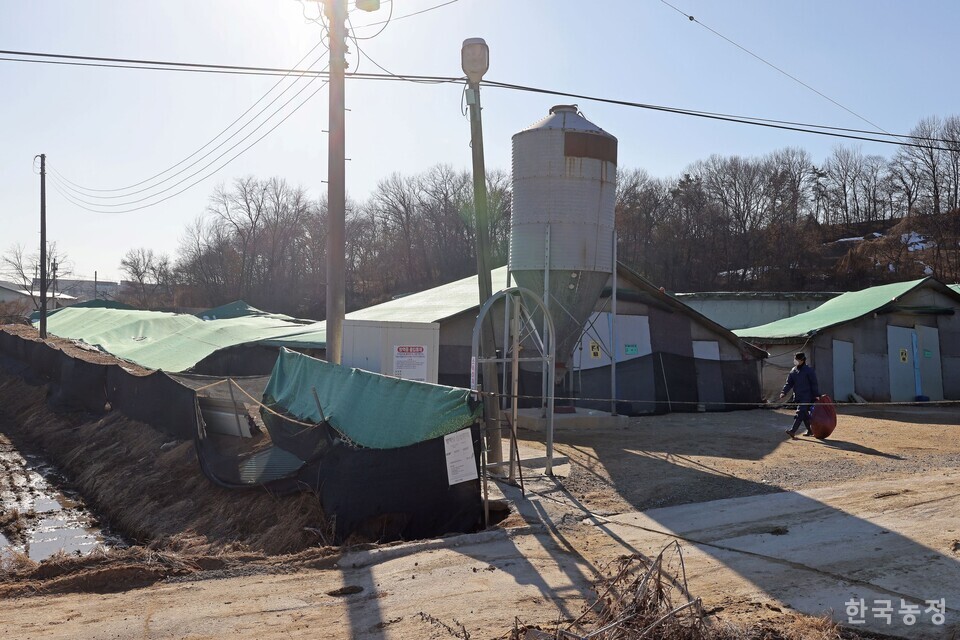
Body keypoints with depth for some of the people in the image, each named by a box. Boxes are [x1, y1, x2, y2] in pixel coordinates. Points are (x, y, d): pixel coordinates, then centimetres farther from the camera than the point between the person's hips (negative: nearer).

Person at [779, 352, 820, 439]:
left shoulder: (809, 370, -6)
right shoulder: (793, 371, 11)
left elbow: (814, 383, -6)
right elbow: (789, 383, 10)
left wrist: (817, 395, -10)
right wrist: (784, 392, -3)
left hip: (806, 396, -7)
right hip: (797, 396, 7)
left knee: (800, 412, -15)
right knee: (805, 414, 13)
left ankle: (793, 431, -24)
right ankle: (810, 431, 25)